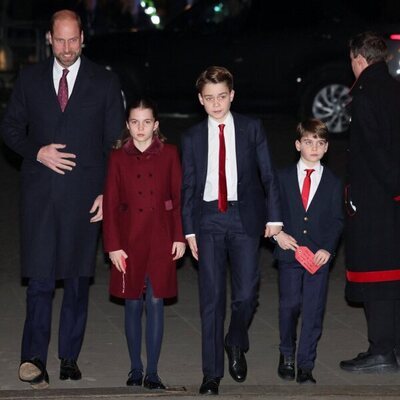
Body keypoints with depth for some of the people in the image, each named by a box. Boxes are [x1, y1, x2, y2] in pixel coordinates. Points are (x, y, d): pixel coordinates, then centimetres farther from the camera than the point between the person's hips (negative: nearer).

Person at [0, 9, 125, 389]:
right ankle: (34, 358, -11)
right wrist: (37, 152, -7)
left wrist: (108, 191, -2)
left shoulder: (104, 82, 4)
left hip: (83, 194, 0)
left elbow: (115, 142, 5)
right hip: (40, 190, 0)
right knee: (40, 277, -7)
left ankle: (69, 357, 13)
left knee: (77, 277, 6)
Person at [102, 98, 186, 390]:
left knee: (156, 303, 0)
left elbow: (179, 197, 3)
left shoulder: (169, 154, 2)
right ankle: (136, 369, 17)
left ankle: (152, 372, 5)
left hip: (161, 239, 0)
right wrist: (113, 246, -4)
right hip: (129, 239, 1)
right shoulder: (119, 158, 1)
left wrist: (180, 237, -2)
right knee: (133, 304, 6)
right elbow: (110, 204, 1)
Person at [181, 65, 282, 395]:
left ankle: (236, 343, 23)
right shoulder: (193, 138, 8)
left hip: (245, 217, -1)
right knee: (211, 298, 0)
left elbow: (268, 174, 5)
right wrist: (189, 230, 4)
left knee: (246, 293, -9)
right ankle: (212, 373, 6)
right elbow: (188, 186, 10)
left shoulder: (252, 129, 5)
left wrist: (274, 217, -2)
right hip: (208, 219, 1)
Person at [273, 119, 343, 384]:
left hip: (319, 255, 0)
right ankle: (287, 354, 21)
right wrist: (278, 234, -9)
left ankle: (305, 366, 5)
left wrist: (328, 248, -9)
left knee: (314, 310, -1)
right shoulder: (283, 177, 6)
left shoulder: (333, 183, 7)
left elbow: (337, 220, 4)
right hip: (290, 251, 0)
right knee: (289, 305, -2)